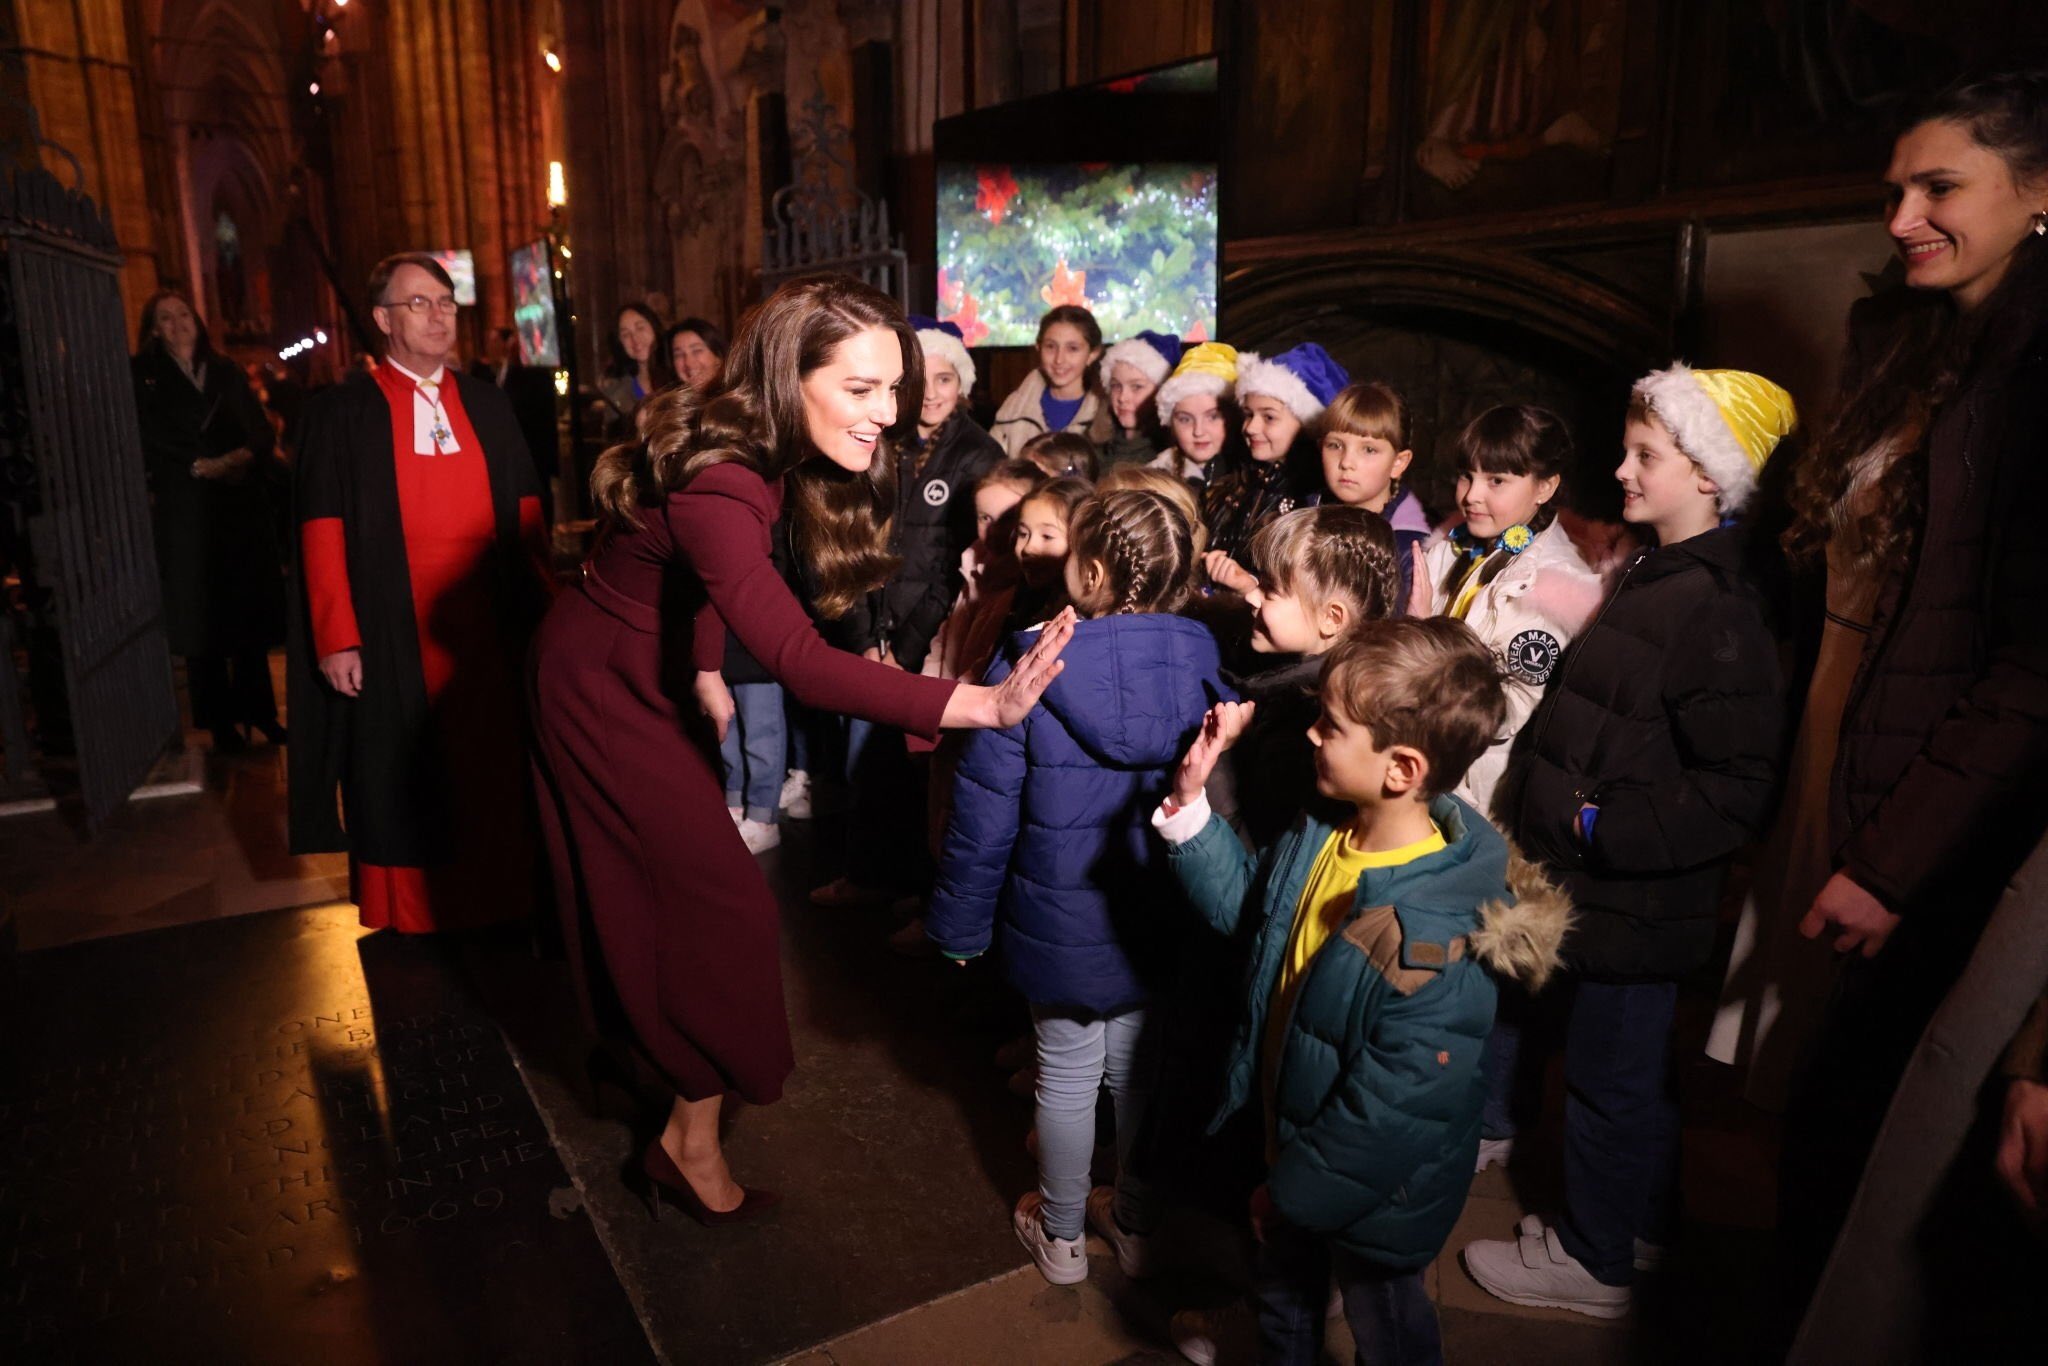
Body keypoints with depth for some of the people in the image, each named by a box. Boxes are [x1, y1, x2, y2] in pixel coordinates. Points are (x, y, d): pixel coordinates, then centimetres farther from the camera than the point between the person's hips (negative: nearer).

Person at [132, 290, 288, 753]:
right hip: (186, 511, -3)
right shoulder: (143, 377, 4)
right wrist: (201, 466, -14)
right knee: (202, 615, -2)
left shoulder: (226, 372, 14)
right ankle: (220, 721, 4)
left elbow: (262, 429, 7)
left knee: (252, 608, 2)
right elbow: (150, 443, -4)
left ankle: (258, 709, 12)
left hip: (243, 505, 3)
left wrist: (246, 455, -12)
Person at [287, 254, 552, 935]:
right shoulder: (342, 413, 1)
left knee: (496, 763, 7)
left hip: (488, 621, 3)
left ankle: (500, 898, 21)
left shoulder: (487, 405, 12)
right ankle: (409, 917, 18)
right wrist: (335, 639, -11)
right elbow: (322, 533, -4)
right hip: (395, 631, -3)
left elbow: (526, 513, 10)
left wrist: (544, 606, 1)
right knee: (404, 778, 3)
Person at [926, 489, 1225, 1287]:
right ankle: (1135, 1224, 44)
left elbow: (983, 820, -16)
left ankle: (1060, 1235, 40)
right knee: (1141, 1070, 22)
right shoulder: (1205, 666, -15)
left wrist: (960, 923, -2)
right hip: (1163, 920, 3)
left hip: (1061, 927, -2)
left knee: (1066, 1075, 18)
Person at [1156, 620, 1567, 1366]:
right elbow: (1244, 905, 1)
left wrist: (1295, 1190, -16)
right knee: (1282, 1285, 33)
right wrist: (1190, 801, -10)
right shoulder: (1323, 833, -16)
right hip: (1290, 1132, 7)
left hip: (1371, 1193, -7)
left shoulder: (1435, 948, -39)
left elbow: (1391, 1115, -31)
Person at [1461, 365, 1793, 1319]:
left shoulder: (1719, 614, -21)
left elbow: (1734, 793, -25)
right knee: (1631, 1073, 23)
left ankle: (1594, 1261, 28)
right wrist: (1539, 805, 12)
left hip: (1635, 902, -9)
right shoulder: (1652, 579, 9)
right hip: (1593, 884, 9)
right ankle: (1641, 1222, 43)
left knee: (1612, 1078, 8)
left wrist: (1603, 826, -22)